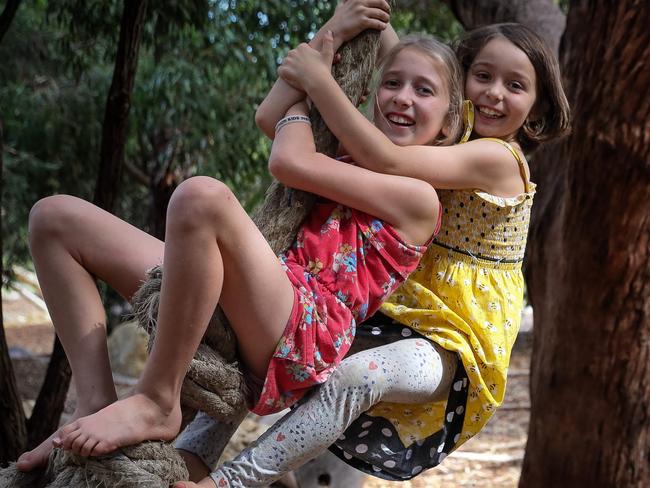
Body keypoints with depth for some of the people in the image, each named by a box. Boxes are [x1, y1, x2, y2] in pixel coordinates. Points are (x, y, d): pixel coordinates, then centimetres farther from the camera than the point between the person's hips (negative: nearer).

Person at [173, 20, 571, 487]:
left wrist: (317, 78, -23)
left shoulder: (497, 158, -17)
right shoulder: (453, 148, 12)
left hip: (456, 345, -10)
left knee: (356, 375, -38)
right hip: (400, 322, 10)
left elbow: (387, 160, -27)